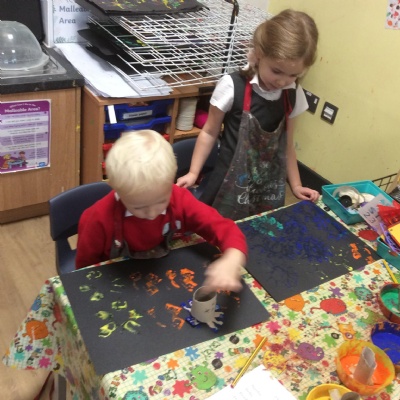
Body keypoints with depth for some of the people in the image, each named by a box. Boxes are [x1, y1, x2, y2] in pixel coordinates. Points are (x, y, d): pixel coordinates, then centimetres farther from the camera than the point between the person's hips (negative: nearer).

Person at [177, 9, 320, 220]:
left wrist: (295, 185, 11)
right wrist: (193, 173, -8)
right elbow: (210, 132, -5)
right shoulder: (232, 86, -16)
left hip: (270, 186, 4)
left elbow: (286, 143, 8)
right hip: (232, 183, -3)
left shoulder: (293, 94, -3)